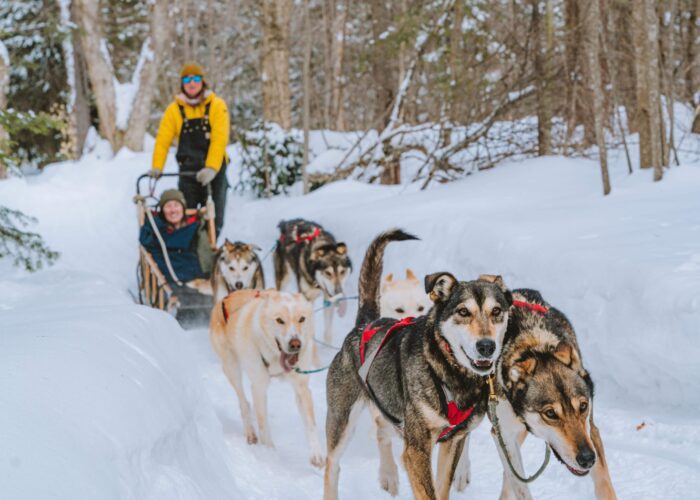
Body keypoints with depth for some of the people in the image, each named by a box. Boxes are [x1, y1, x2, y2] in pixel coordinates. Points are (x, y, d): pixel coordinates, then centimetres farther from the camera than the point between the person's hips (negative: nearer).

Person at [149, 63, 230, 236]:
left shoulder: (217, 105, -4)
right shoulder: (175, 109, 3)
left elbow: (220, 139, -14)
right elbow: (163, 139, -1)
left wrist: (211, 168, -26)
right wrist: (157, 167, -14)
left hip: (214, 171, -1)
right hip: (188, 171, 1)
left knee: (213, 219, 1)